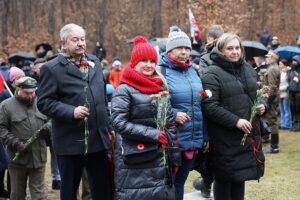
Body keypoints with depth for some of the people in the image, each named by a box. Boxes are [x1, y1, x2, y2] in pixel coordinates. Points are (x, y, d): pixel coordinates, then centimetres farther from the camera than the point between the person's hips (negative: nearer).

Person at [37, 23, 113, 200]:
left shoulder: (94, 62, 14)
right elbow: (44, 102, -10)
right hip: (70, 141, -5)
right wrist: (71, 112, -22)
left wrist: (109, 126, 17)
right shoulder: (51, 69, -5)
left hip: (98, 138, 5)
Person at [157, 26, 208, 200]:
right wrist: (173, 114, -23)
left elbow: (202, 106, 19)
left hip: (194, 142, 6)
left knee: (179, 183, 16)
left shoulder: (193, 72, 13)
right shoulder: (160, 72, -8)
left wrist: (205, 137, 18)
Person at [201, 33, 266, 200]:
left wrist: (262, 105, 0)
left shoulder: (249, 69, 10)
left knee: (240, 177, 16)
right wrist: (235, 121, -22)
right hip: (224, 137, -6)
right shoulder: (212, 74, -11)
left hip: (248, 134, 6)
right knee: (224, 179, 4)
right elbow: (209, 106, -19)